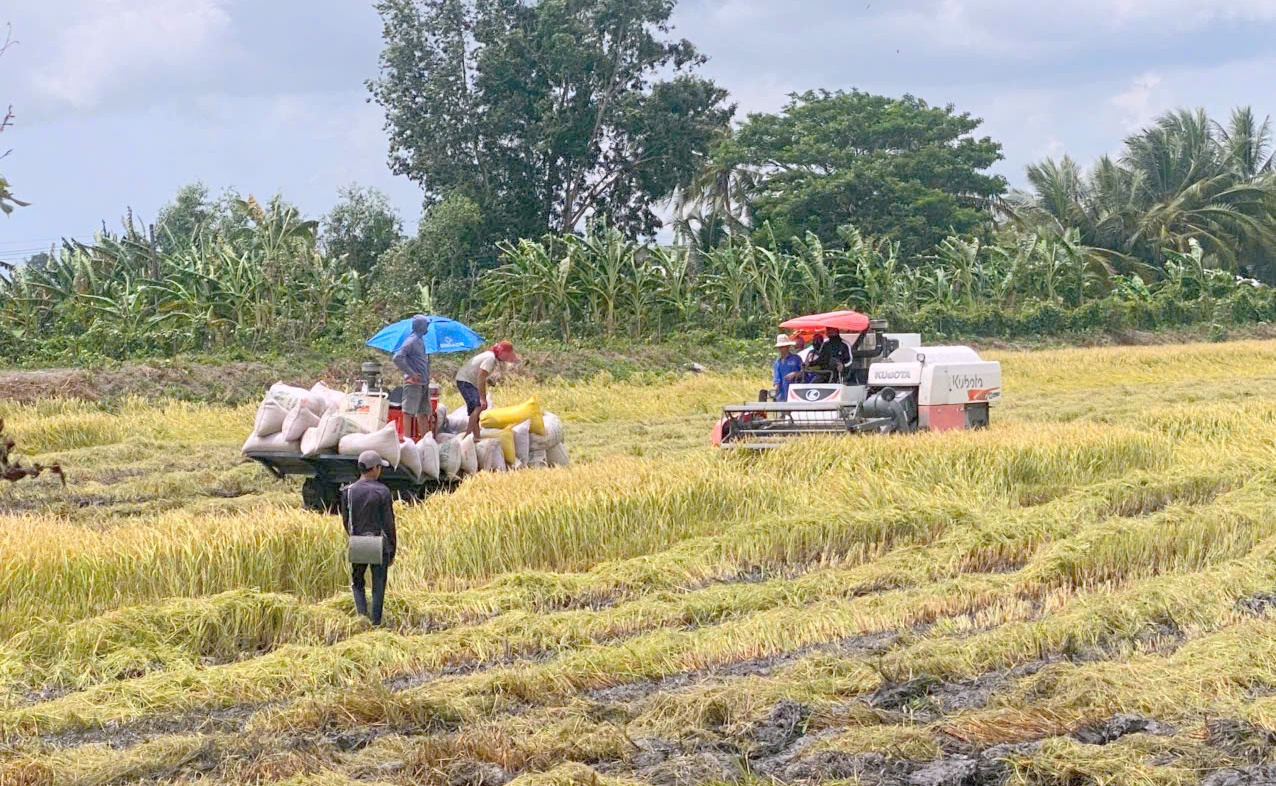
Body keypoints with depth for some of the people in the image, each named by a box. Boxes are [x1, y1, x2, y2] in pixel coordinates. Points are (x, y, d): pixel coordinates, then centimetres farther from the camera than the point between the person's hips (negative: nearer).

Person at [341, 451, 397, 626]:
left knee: (357, 583, 19)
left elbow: (346, 521, 7)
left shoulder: (348, 492, -3)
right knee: (378, 587, 9)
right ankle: (375, 623, 10)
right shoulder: (383, 492, -11)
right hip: (380, 546, -2)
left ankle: (362, 615, 0)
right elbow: (389, 524, -9)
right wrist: (393, 551, 1)